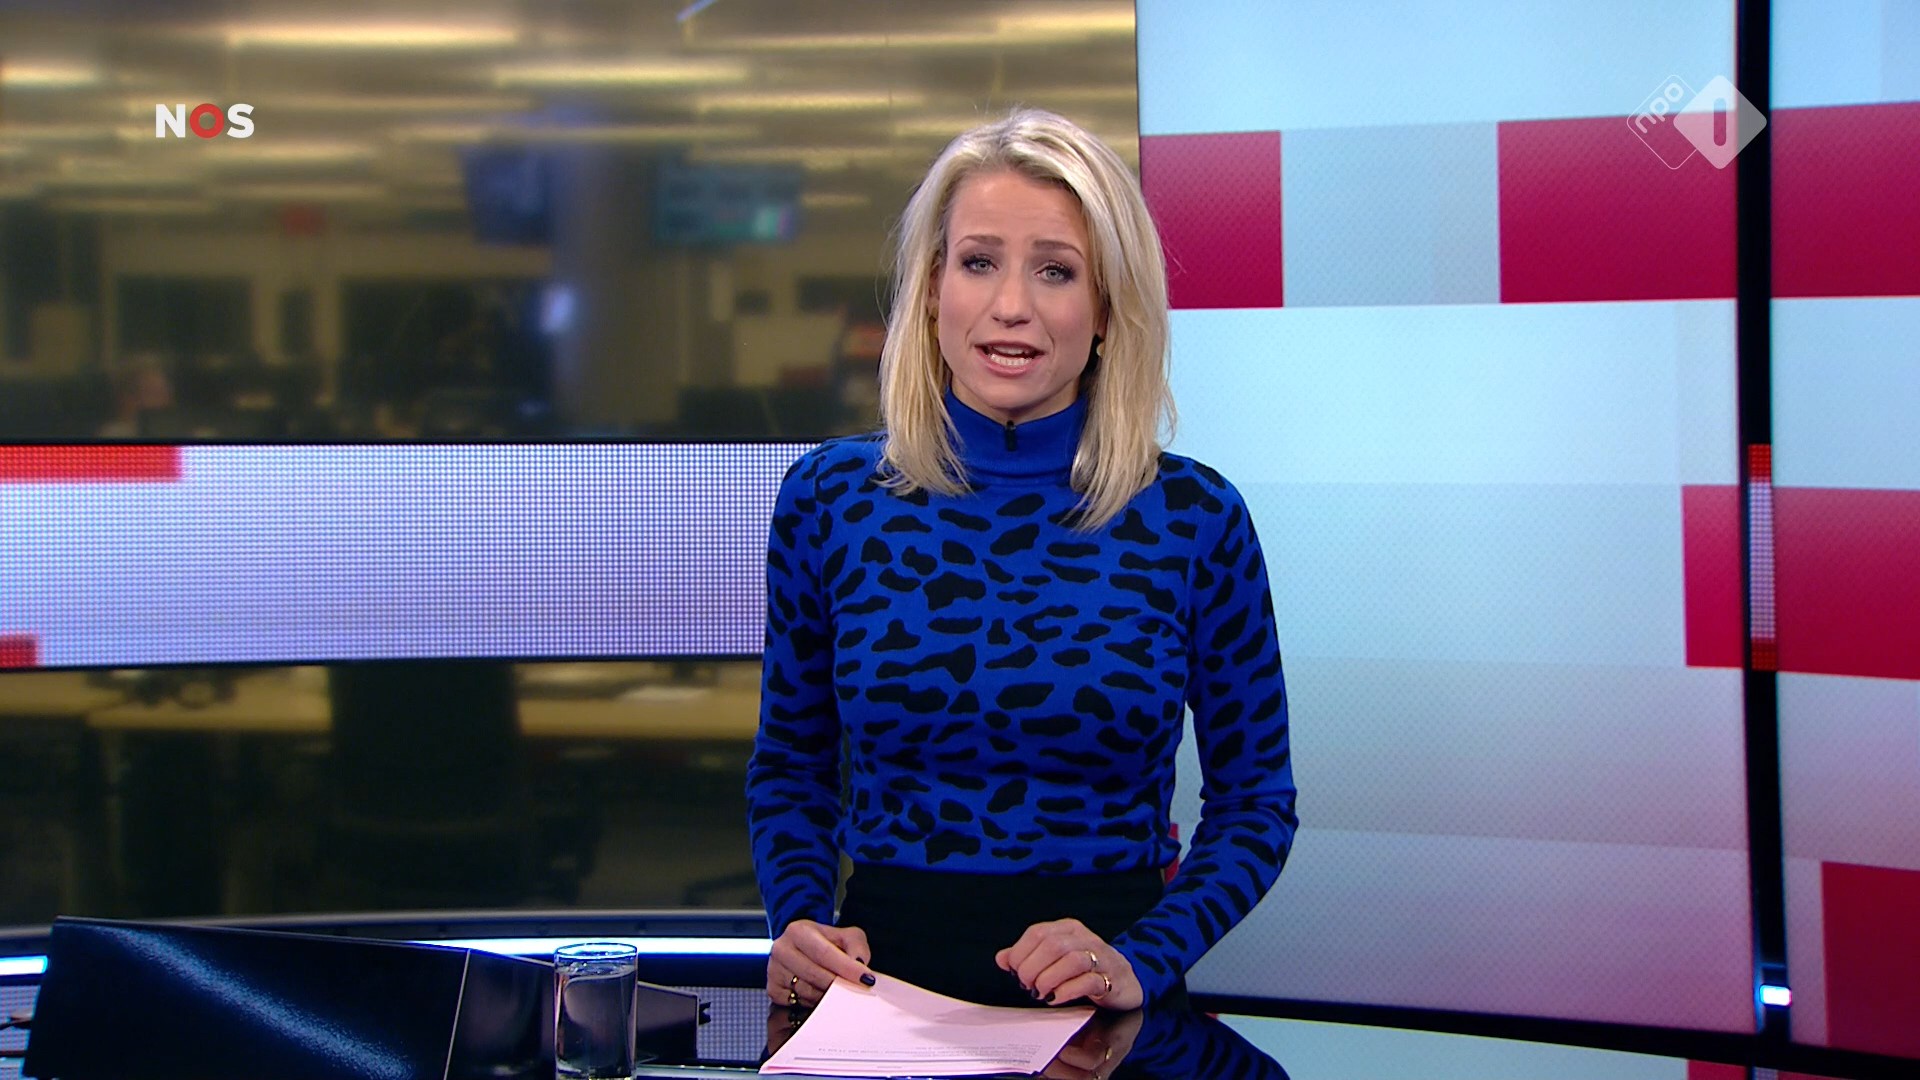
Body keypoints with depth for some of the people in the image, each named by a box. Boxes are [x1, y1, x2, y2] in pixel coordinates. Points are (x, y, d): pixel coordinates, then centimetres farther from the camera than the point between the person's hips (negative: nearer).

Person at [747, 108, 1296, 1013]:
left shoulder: (1193, 517, -1)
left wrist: (1141, 960, -9)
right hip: (885, 975, 2)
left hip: (1109, 1026, -2)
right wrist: (799, 922, -5)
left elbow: (1254, 797, 6)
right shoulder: (829, 497, 3)